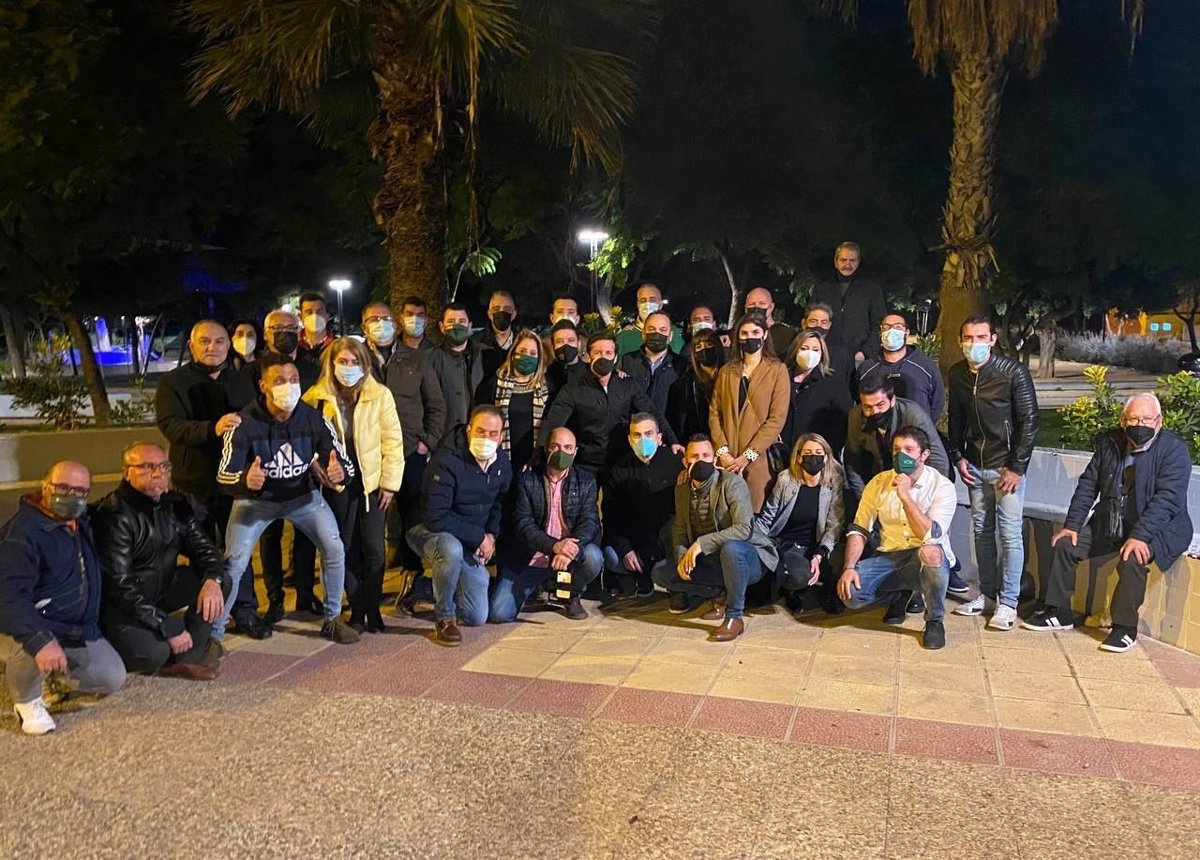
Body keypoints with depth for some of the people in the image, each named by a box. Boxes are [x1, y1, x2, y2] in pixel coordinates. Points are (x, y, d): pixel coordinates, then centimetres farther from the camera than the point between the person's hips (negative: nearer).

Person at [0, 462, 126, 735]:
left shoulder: (81, 523, 6)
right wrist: (40, 640, -45)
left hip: (79, 629, 7)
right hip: (29, 629, -7)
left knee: (113, 679, -2)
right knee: (33, 649, -40)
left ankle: (58, 673, 26)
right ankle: (27, 702, -6)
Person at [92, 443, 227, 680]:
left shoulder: (174, 504, 1)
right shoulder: (114, 516, -21)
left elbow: (202, 546, 6)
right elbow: (119, 586, -24)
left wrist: (213, 580, -18)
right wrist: (169, 628, -25)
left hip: (162, 589, 8)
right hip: (119, 605, -8)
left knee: (221, 579, -10)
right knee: (150, 653, -33)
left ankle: (184, 658, -10)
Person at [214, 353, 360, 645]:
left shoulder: (313, 418, -19)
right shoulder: (245, 423, -24)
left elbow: (345, 463, -15)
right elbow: (224, 475, -26)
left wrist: (340, 473, -40)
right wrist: (245, 480, -50)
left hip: (303, 495, 2)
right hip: (256, 498, -2)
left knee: (335, 549, -7)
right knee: (234, 562, -11)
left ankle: (332, 620, 13)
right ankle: (214, 631, 9)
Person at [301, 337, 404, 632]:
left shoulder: (380, 395, -2)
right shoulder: (316, 397, 1)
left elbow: (393, 441, -2)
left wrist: (390, 482, -6)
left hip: (372, 481, -1)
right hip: (337, 483, 1)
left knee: (373, 548, 0)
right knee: (345, 547, 7)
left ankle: (372, 610, 13)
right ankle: (357, 611, 18)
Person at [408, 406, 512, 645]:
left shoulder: (502, 463, -2)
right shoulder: (445, 461, -24)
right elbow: (436, 517, -27)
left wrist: (491, 534, -1)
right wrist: (479, 537, -23)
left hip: (471, 545, 6)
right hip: (431, 533, -6)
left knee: (477, 618, 0)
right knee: (451, 549, -43)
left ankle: (434, 586, 30)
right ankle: (444, 618, -19)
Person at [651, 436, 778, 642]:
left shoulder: (733, 483, -17)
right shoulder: (682, 489, 4)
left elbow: (744, 528, -28)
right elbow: (680, 529, 7)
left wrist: (702, 543, -34)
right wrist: (682, 555, -15)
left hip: (746, 557, -6)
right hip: (711, 561, 6)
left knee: (730, 548, -41)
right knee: (660, 573, -10)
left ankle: (734, 617, -22)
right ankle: (721, 593, 0)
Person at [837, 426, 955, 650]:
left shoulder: (942, 487, -10)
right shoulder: (879, 482, 1)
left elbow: (931, 535, -22)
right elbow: (859, 530, 0)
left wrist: (905, 496, -25)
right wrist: (849, 568, -14)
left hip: (927, 562, -3)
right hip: (889, 558, 3)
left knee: (930, 552, -39)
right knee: (849, 591, -23)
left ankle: (935, 621, -12)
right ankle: (898, 595, 12)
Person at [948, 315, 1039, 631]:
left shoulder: (1014, 372, -11)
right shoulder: (956, 375, 4)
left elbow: (1029, 421, -10)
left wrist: (1018, 467, -12)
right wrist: (958, 457, 6)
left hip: (1006, 465, -5)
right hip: (975, 465, 5)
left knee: (1010, 532, -3)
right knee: (981, 530, 11)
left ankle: (1008, 602, 4)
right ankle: (986, 593, 22)